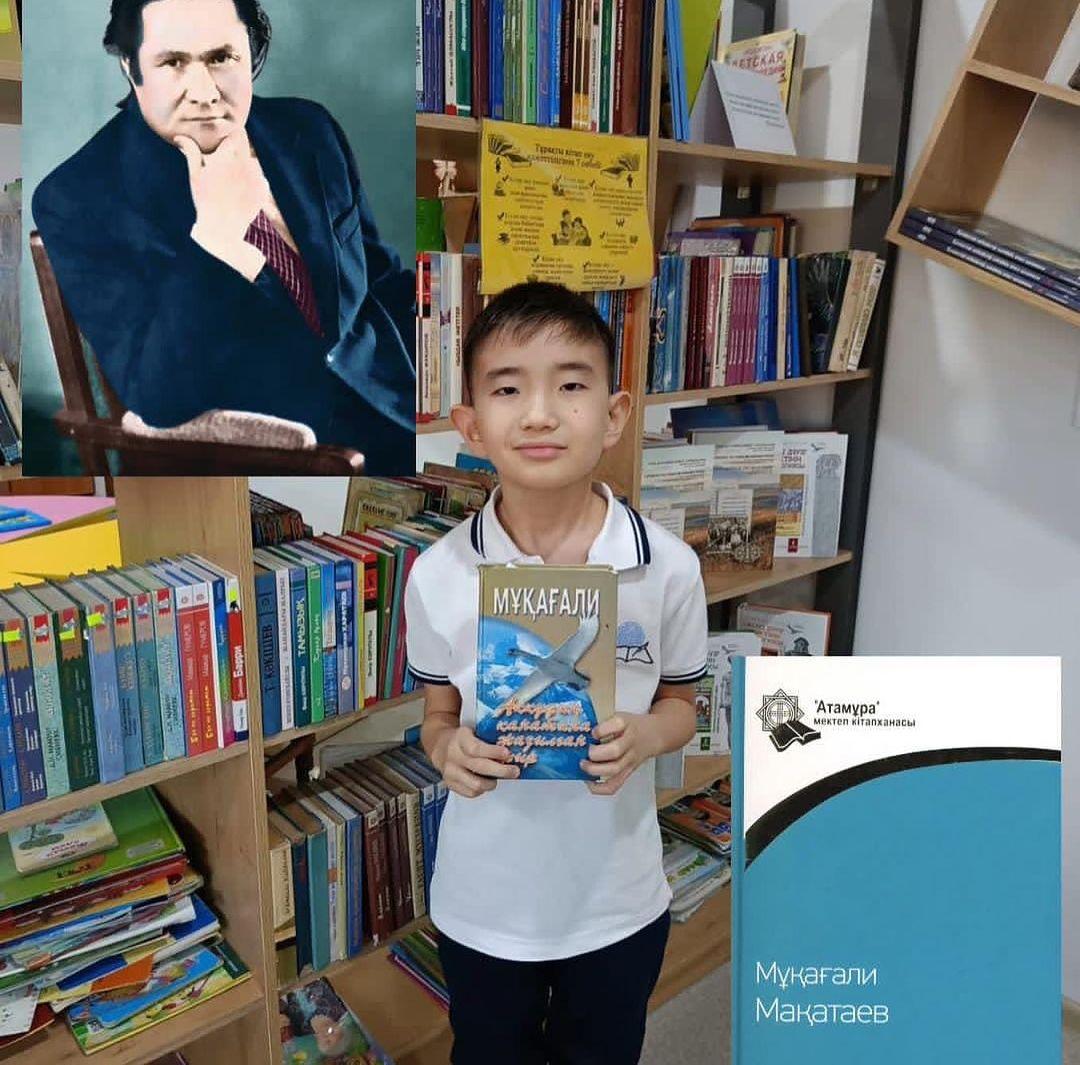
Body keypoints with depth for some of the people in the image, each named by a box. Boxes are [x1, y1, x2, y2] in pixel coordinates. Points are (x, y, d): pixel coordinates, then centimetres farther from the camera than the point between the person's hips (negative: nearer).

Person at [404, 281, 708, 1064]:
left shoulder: (669, 567, -17)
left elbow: (680, 704, -2)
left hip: (618, 901, 0)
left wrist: (646, 735, -23)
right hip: (483, 903, 1)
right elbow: (438, 715, -2)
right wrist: (451, 749, -24)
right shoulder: (438, 575, -16)